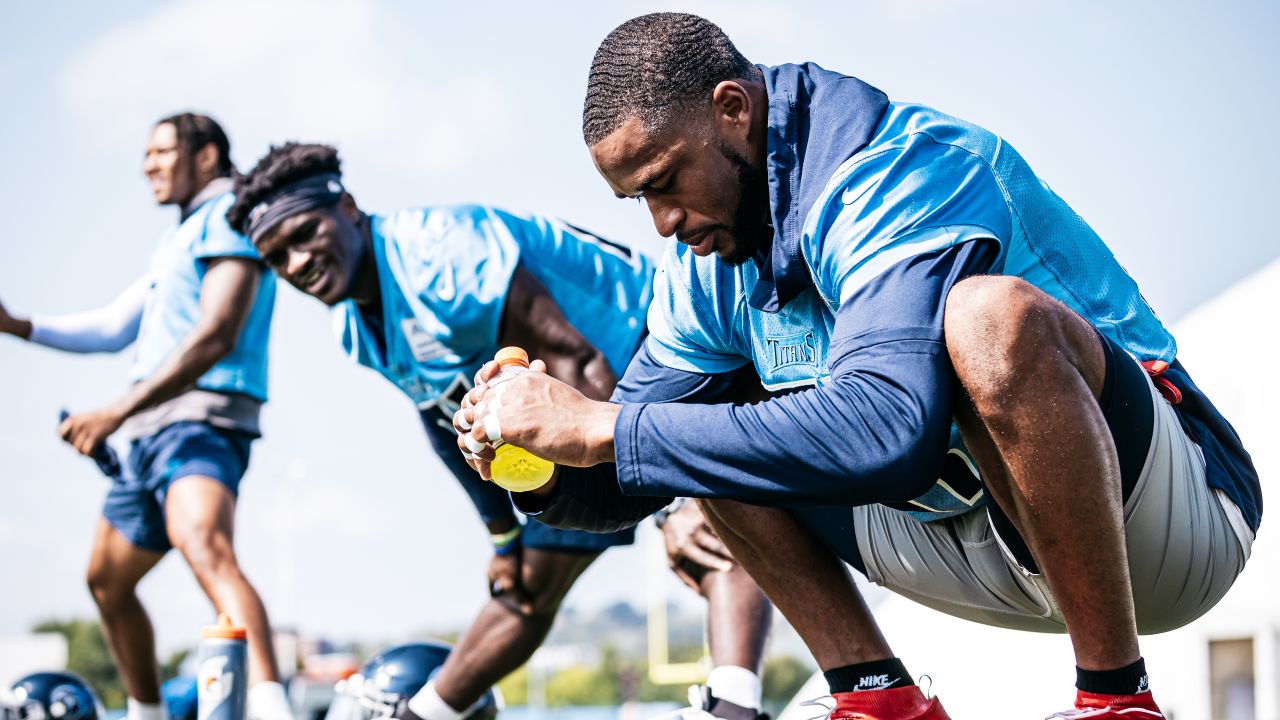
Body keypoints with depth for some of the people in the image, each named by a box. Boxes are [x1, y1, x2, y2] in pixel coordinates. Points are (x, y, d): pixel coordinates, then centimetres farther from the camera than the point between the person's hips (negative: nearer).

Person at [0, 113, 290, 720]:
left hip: (200, 418, -10)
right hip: (148, 431, 10)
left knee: (204, 547, -35)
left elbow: (214, 338, -18)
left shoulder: (229, 216, -6)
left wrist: (115, 414, -20)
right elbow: (113, 328, 30)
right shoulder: (179, 239, 25)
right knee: (107, 582, 21)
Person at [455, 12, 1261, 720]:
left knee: (990, 311, -36)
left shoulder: (899, 167, -22)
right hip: (993, 546, 8)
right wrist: (548, 474, -15)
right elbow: (625, 489, 9)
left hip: (1179, 512, -8)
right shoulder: (707, 261, 4)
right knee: (706, 434, 4)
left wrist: (607, 429, -35)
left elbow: (886, 431, -38)